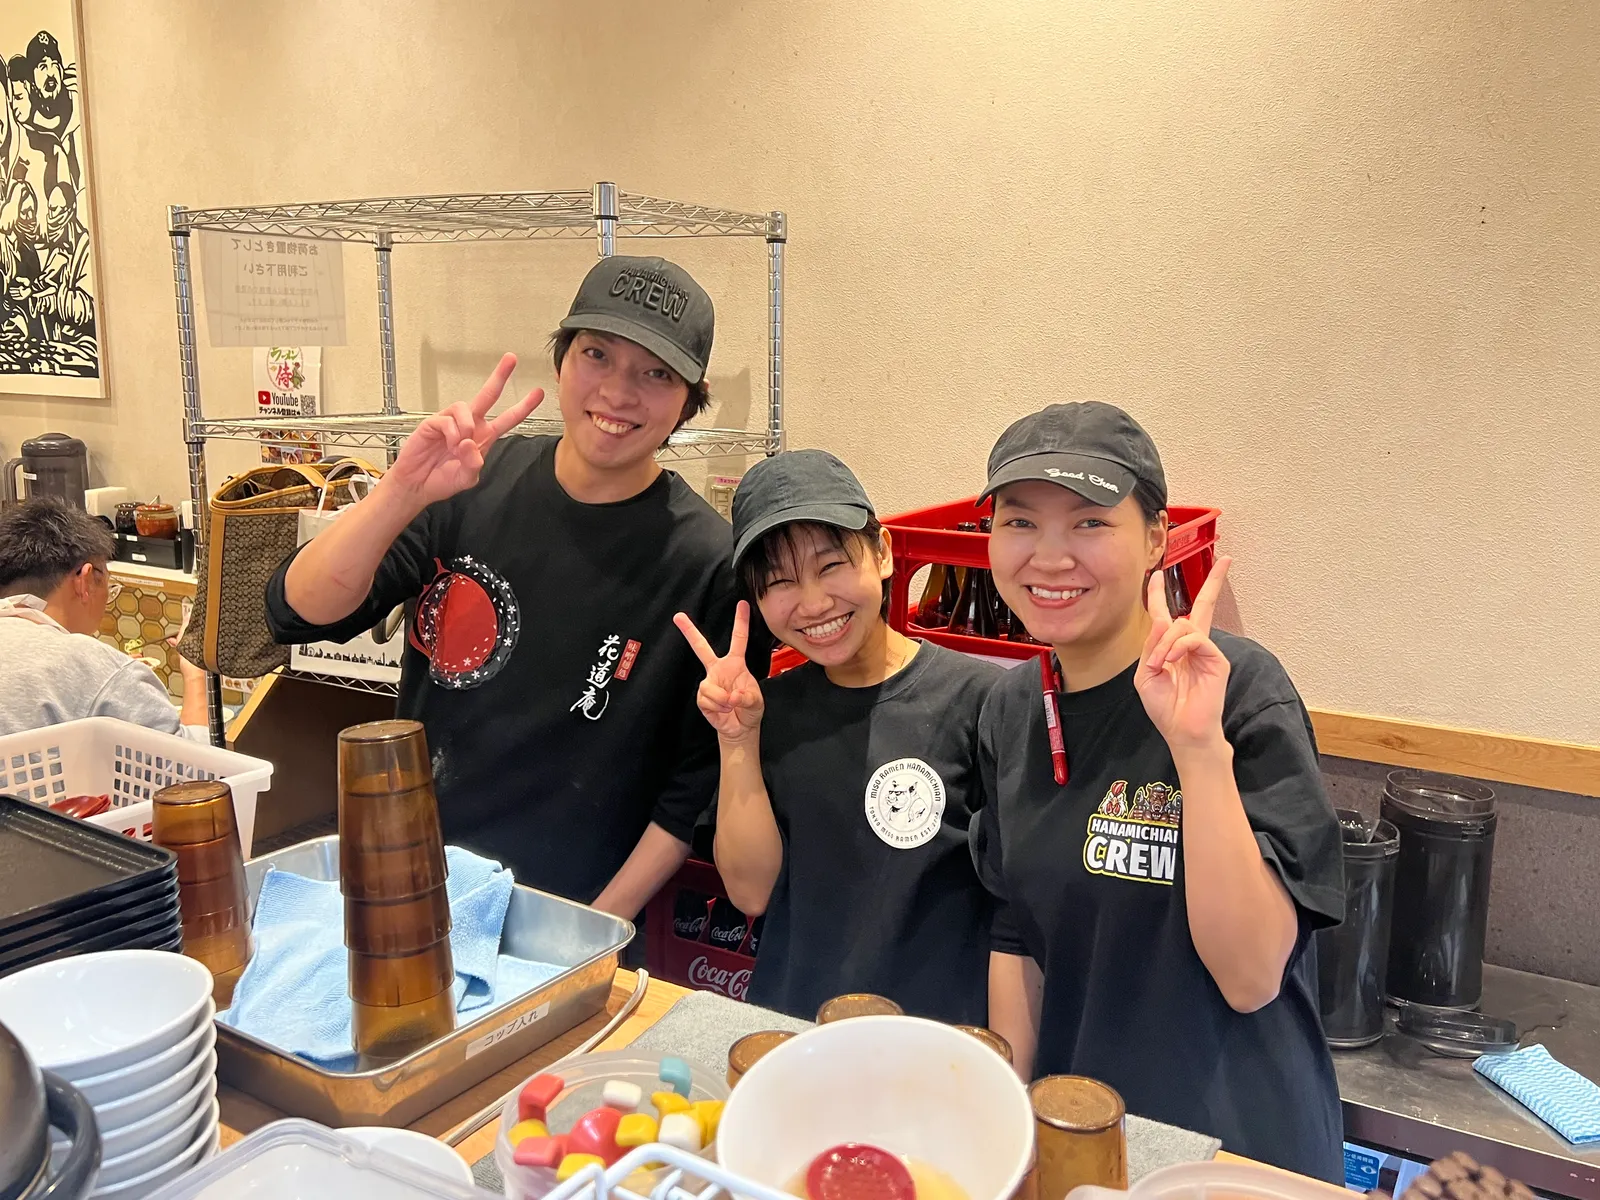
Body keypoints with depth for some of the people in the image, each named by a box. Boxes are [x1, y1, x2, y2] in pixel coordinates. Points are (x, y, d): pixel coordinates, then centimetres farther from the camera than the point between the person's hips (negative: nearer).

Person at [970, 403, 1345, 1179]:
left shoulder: (1238, 690, -20)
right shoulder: (1011, 710, -4)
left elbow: (1251, 977, -24)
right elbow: (1018, 940, 4)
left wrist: (1200, 745, -32)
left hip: (1238, 1146, -4)